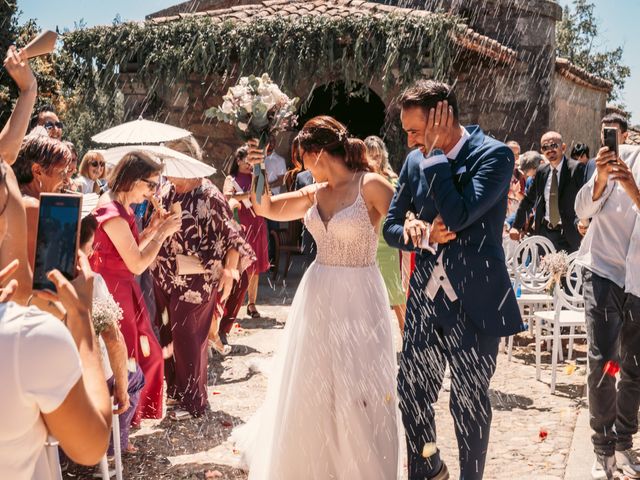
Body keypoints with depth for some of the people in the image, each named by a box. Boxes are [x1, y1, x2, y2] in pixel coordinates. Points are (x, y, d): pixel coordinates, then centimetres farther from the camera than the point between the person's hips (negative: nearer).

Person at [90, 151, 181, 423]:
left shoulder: (122, 208, 8)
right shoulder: (114, 214, -23)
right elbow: (137, 265, -21)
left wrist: (153, 229, 2)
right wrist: (163, 232, -14)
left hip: (124, 288, 10)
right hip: (113, 291, -10)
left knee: (146, 352, 17)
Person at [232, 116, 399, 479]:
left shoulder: (372, 185, -12)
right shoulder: (316, 193, 7)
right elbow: (266, 209, 12)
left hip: (357, 299, -6)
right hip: (318, 296, 6)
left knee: (359, 394, 0)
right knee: (310, 390, 15)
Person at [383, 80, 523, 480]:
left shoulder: (495, 155, -12)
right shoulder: (417, 161, 4)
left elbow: (458, 215, -26)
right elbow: (391, 226, 10)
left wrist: (435, 152, -20)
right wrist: (421, 235, -11)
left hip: (474, 302, -5)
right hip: (425, 300, 5)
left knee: (470, 404, 8)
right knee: (412, 395, 13)